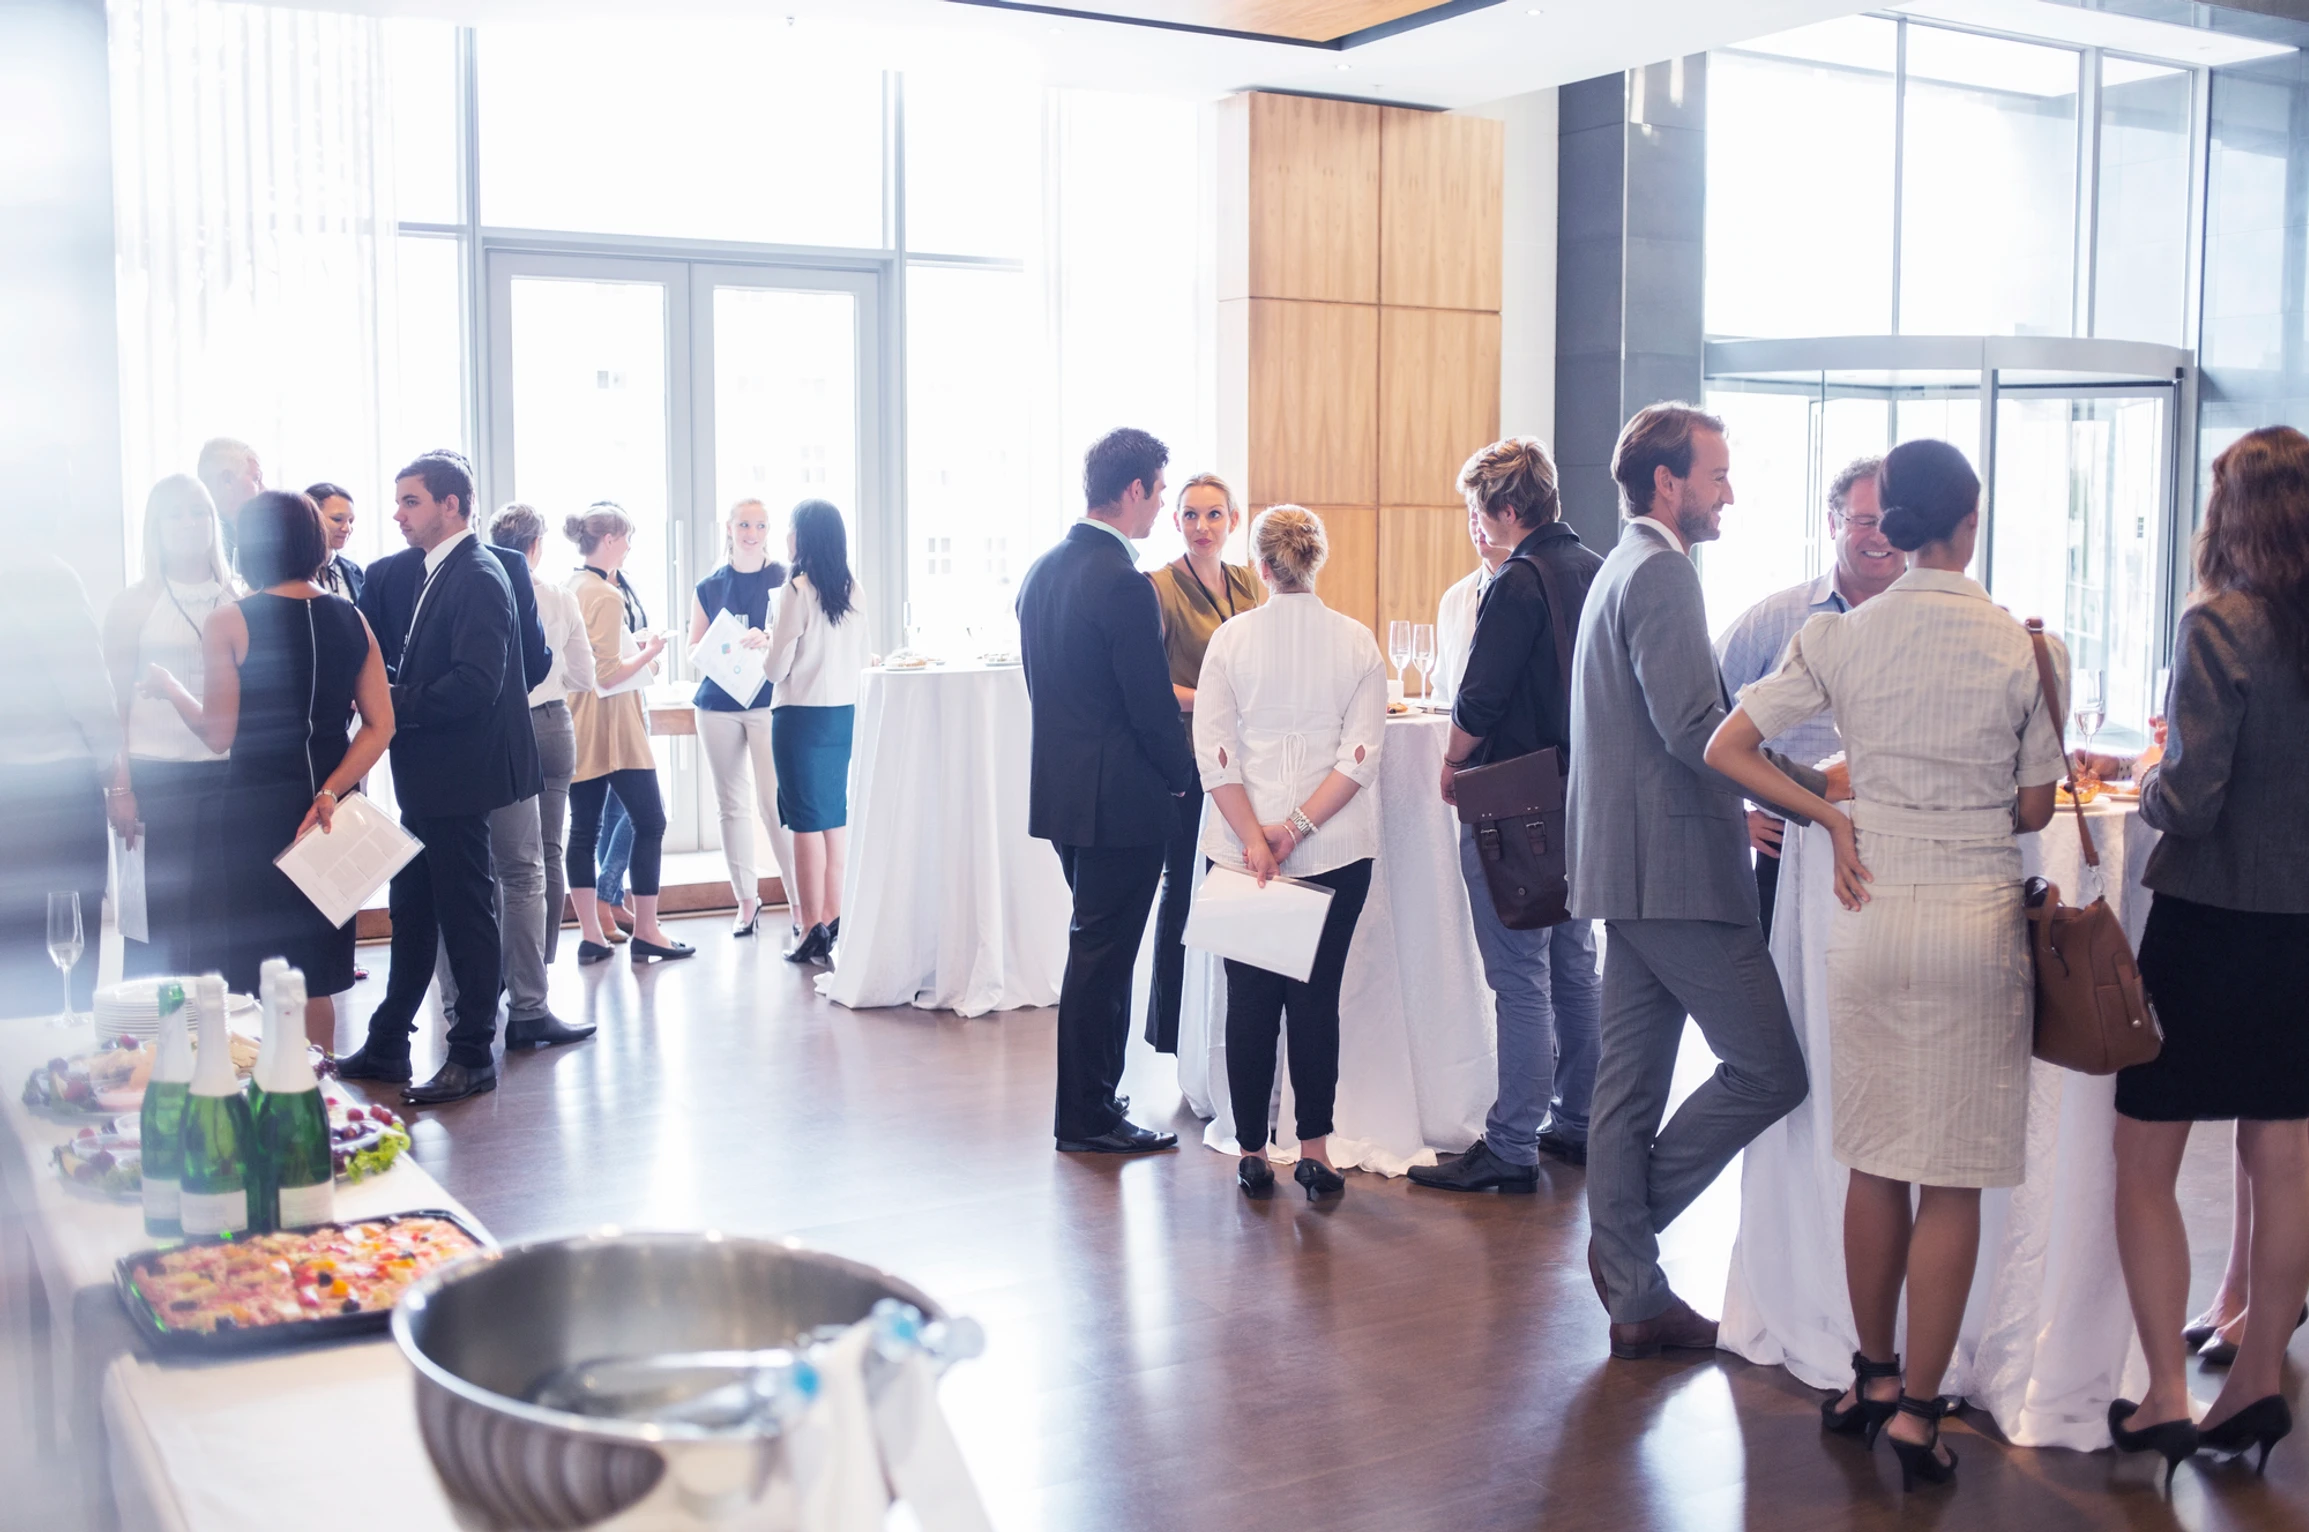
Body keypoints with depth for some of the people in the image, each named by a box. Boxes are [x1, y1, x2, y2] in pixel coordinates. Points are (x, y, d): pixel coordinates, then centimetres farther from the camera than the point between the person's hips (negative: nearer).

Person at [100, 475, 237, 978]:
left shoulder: (241, 600, 9)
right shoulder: (133, 605, 3)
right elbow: (114, 701, 2)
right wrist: (119, 786, -5)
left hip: (229, 769, 2)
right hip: (156, 776, -2)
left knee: (223, 913, 3)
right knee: (160, 915, -1)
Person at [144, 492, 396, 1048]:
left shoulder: (228, 623, -9)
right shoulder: (351, 618, 2)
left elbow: (219, 734, -9)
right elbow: (380, 725, -3)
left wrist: (169, 688, 6)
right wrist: (331, 791, -5)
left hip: (260, 804, -4)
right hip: (331, 802, 4)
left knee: (270, 969, 5)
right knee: (318, 971, 14)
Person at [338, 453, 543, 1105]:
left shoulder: (479, 578, -16)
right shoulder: (418, 572, 13)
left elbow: (476, 683, -24)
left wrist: (397, 704, -17)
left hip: (458, 775, -9)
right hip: (425, 776, 9)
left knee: (466, 914, 0)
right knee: (412, 910, 16)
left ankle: (473, 1056, 10)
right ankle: (386, 1046, 26)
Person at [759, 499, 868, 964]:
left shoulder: (796, 589, -13)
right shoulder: (851, 591, 5)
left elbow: (777, 668, -12)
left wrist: (764, 642, 9)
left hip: (802, 716, -6)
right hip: (844, 713, 6)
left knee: (807, 823, -1)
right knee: (834, 821, 13)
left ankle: (812, 930, 2)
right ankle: (832, 922, 16)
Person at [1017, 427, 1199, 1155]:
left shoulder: (1042, 570, 9)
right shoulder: (1123, 583, -19)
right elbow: (1151, 708, -18)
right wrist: (1188, 775, -2)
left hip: (1061, 787, 9)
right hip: (1118, 796, -9)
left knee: (1099, 948, 19)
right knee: (1102, 953, 0)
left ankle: (1091, 1100, 27)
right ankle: (1087, 1117, 10)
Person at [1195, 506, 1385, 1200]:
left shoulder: (1230, 639, -1)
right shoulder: (1357, 642, 0)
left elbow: (1214, 755, -7)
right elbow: (1361, 755, -8)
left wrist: (1255, 837, -9)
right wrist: (1300, 827, -10)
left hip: (1243, 848, 0)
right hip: (1338, 849, 0)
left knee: (1250, 999, 7)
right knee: (1317, 995, 6)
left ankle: (1253, 1152, 12)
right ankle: (1314, 1150, 6)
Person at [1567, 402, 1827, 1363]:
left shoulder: (1621, 569, 21)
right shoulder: (1661, 572, -12)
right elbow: (1693, 727, -21)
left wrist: (1737, 801, 22)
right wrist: (1815, 784, -16)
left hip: (1629, 867, 11)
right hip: (1674, 864, -11)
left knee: (1630, 1084, 11)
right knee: (1770, 1068, -5)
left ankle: (1635, 1298, 18)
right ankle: (1632, 1230, 5)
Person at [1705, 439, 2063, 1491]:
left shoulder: (1841, 637, -2)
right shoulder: (2024, 647, -6)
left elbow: (1726, 749, -4)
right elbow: (2035, 807, 1)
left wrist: (1834, 817, 4)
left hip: (1875, 910, 2)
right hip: (1979, 914, -2)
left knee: (1876, 1159, 15)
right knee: (1955, 1176, 5)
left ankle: (1873, 1375, 28)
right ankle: (1918, 1411, 10)